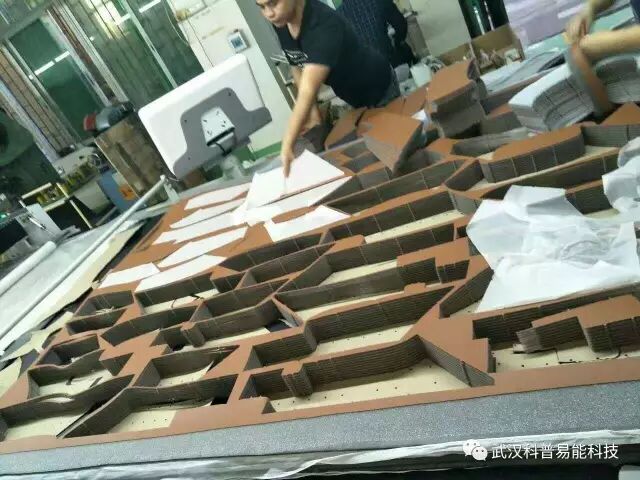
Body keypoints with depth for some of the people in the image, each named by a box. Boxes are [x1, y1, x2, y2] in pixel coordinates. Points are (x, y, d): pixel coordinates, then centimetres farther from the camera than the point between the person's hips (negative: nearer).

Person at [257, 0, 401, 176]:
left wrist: (287, 145, -55)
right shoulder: (280, 24, -14)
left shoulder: (323, 24, -39)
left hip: (378, 87, -6)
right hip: (351, 95, 7)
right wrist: (313, 110, -11)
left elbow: (308, 90, -49)